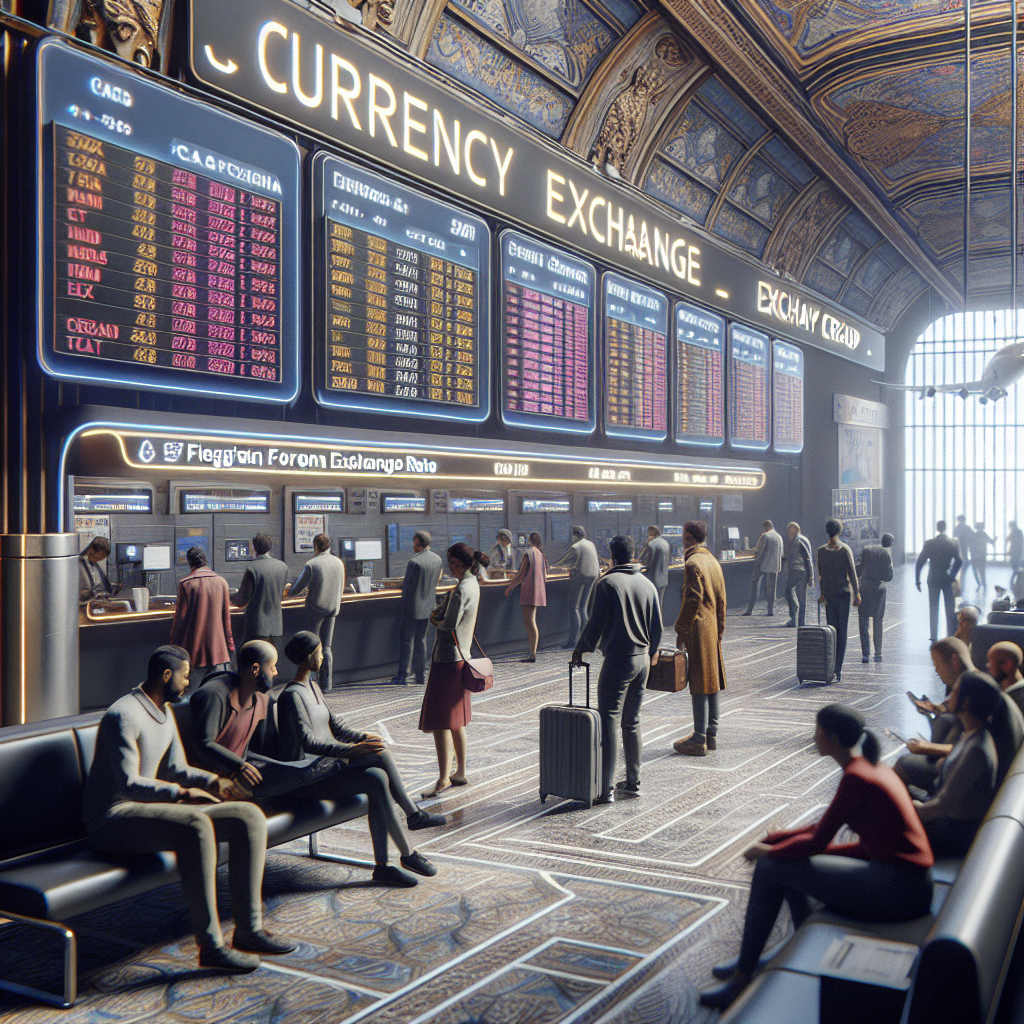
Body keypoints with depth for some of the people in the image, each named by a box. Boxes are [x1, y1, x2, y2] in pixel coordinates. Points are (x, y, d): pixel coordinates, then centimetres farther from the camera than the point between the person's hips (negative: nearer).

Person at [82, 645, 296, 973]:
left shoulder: (164, 714, 15)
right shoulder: (124, 715, -17)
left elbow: (177, 769, 17)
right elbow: (128, 784, -25)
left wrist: (213, 782, -2)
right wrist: (182, 792, -33)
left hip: (151, 807, 10)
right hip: (113, 820, -9)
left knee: (250, 816, -5)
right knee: (195, 826, -39)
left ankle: (249, 929, -5)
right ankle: (211, 945, -32)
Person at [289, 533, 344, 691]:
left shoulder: (311, 564, -12)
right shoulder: (339, 563, 5)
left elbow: (297, 588, -6)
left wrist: (291, 594, 18)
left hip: (315, 608, -5)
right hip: (332, 608, 5)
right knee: (327, 647, 10)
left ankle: (319, 679, 1)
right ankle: (327, 682, 8)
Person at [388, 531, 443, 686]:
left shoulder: (414, 562, -20)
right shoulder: (437, 559, 2)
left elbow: (406, 586, -14)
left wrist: (403, 581, 7)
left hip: (412, 608, -6)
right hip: (428, 606, 6)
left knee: (406, 641, 2)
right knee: (421, 640, 15)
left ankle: (402, 676, 5)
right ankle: (420, 675, 18)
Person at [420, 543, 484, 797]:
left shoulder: (461, 590, -19)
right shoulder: (472, 584, 11)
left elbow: (448, 625, -24)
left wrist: (436, 620, -4)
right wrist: (440, 615, -2)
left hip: (448, 659, -10)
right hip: (461, 657, 10)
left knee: (441, 722, -5)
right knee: (456, 722, 17)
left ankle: (443, 779, -2)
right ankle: (460, 773, 25)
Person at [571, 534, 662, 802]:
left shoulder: (607, 583, -9)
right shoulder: (648, 584, 8)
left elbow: (596, 622, -10)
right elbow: (657, 628, 11)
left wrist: (580, 649, 4)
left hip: (617, 660, -6)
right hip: (643, 660, 6)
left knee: (609, 722, -4)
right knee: (632, 722, 16)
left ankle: (605, 789, -5)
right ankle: (633, 782, 22)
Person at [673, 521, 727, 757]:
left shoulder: (693, 563, -14)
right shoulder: (713, 561, 13)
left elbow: (692, 600, -18)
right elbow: (721, 599, 16)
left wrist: (681, 630, -12)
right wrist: (719, 629, 20)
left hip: (698, 629, -9)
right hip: (713, 630, 9)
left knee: (699, 686, -6)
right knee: (711, 682, 13)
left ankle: (699, 740, -2)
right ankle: (711, 734, 21)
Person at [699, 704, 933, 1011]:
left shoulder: (856, 777, -17)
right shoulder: (869, 766, 11)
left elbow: (817, 841, -14)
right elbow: (825, 827, 18)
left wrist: (769, 851, 2)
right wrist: (773, 839, 14)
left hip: (899, 890, -9)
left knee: (770, 867, -8)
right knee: (788, 857, 13)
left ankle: (742, 976, 2)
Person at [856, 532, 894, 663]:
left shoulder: (866, 549, 2)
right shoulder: (888, 554, -2)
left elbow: (859, 568, 4)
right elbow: (888, 577, -3)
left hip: (864, 587, 0)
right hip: (879, 587, 0)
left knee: (863, 622, 3)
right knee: (878, 622, 12)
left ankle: (865, 654, -3)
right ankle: (878, 653, 12)